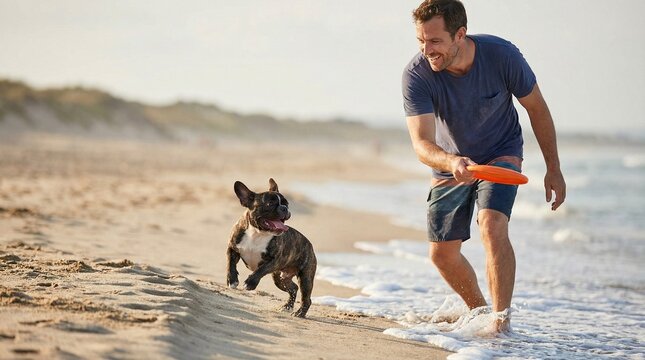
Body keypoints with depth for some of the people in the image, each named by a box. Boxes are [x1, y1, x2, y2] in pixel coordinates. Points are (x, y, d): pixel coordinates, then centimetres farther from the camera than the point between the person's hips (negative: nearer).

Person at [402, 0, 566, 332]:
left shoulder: (501, 56, -28)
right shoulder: (416, 75, -28)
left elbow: (536, 108, -11)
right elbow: (422, 145, -35)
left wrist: (553, 169, -6)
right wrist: (452, 163, -58)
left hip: (501, 155, -2)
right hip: (449, 164, 2)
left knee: (492, 226, -28)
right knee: (442, 254, 5)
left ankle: (502, 319, -24)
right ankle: (479, 311, 31)